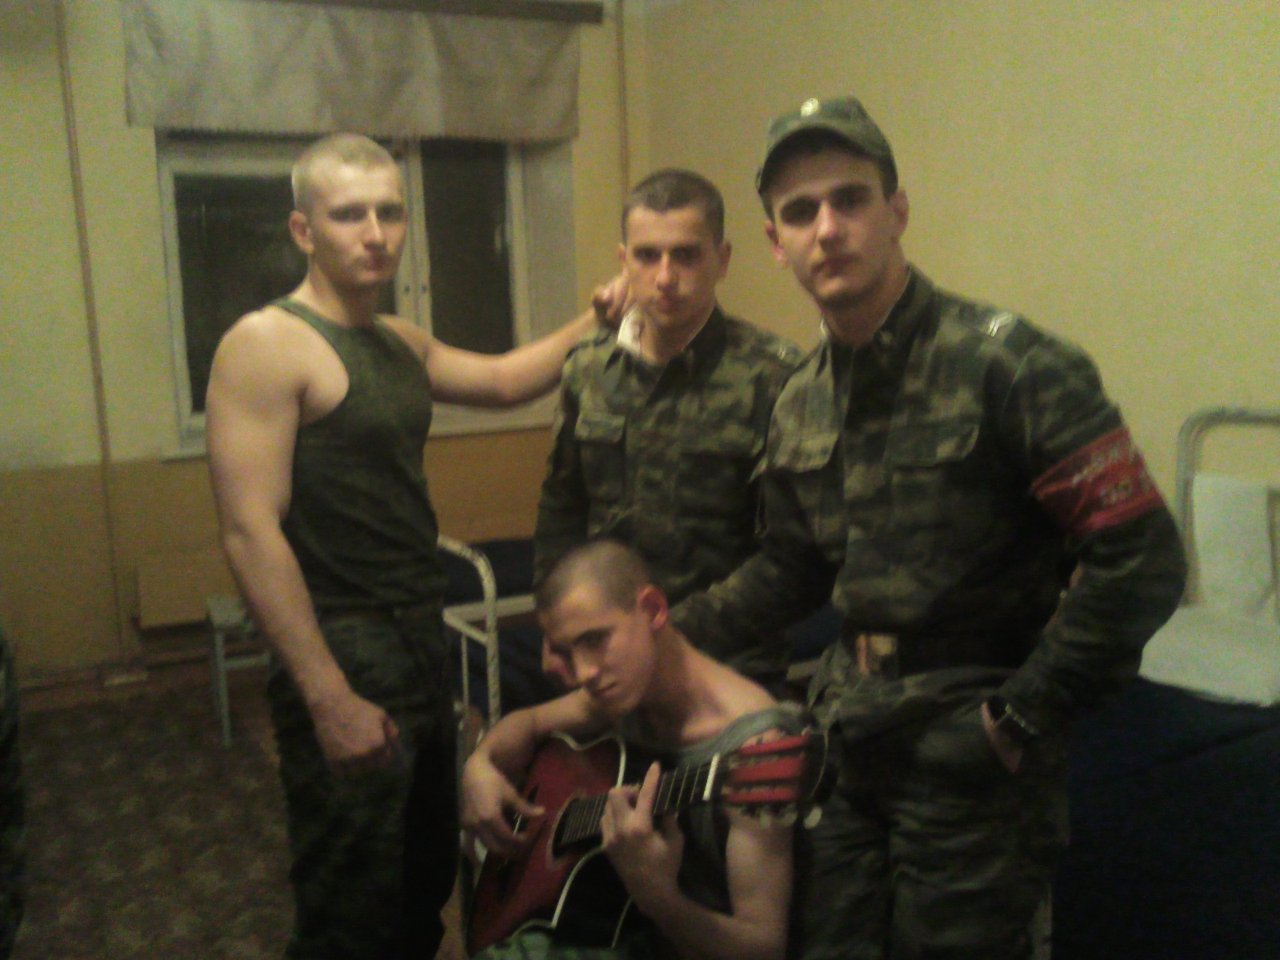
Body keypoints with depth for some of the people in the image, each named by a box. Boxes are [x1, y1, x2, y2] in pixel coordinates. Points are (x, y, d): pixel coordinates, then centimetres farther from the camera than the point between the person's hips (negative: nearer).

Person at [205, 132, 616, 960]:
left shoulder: (401, 343, 11)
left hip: (422, 645, 8)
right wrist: (331, 698, -23)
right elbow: (251, 533, -20)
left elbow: (503, 380, 26)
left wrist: (596, 321, 11)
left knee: (426, 889, 21)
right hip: (344, 657, -8)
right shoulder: (266, 345, -14)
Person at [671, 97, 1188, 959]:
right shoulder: (799, 407, 4)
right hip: (849, 732, 6)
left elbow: (1140, 562, -19)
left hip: (970, 751, -6)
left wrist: (1021, 722, -14)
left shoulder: (1005, 364, -17)